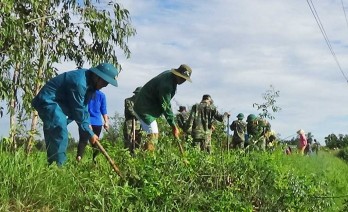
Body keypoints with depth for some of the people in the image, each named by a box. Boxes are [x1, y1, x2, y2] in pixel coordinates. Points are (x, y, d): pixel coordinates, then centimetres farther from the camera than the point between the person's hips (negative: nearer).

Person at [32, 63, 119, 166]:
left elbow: (83, 106, 9)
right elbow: (78, 111, -22)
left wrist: (87, 124, 0)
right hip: (47, 101, -11)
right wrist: (90, 133, -14)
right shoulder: (79, 82, -28)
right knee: (60, 131, -20)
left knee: (53, 134, 12)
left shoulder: (89, 80, 2)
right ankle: (58, 166, -18)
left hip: (55, 102, 11)